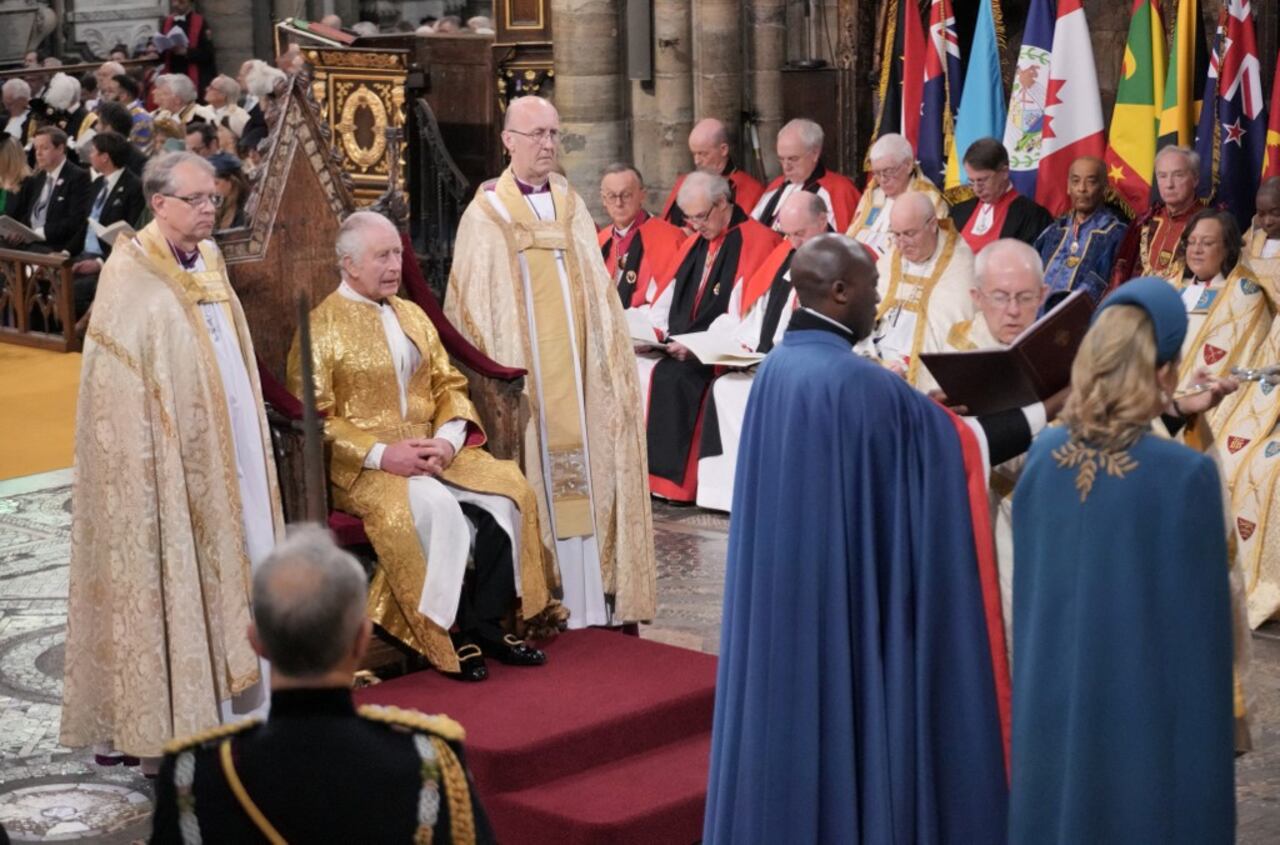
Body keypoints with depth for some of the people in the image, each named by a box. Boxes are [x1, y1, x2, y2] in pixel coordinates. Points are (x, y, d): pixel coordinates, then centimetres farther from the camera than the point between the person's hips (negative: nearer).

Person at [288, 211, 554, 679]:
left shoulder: (411, 315, 16)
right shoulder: (322, 327, -4)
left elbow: (449, 384, 15)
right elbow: (312, 417, -10)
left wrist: (449, 437, -7)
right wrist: (383, 453, -20)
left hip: (435, 450, 6)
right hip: (363, 465, -6)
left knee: (507, 491, -17)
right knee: (436, 506, -33)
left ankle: (485, 625, -9)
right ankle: (453, 636, -18)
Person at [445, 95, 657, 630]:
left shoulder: (571, 206, 13)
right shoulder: (486, 214, -2)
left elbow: (597, 291, 15)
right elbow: (473, 307, -4)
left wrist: (609, 359, 8)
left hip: (577, 366, 4)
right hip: (526, 374, -4)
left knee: (585, 467, 4)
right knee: (537, 474, -4)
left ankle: (591, 597, 9)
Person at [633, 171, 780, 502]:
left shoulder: (756, 241, -6)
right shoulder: (694, 242, 18)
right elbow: (663, 301, 16)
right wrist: (654, 333, -4)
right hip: (680, 349, 7)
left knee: (673, 376, -31)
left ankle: (673, 480, -24)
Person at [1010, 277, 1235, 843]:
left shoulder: (1040, 458, -4)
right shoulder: (1186, 475, -17)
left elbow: (1026, 592, 6)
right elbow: (1200, 626, -12)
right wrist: (1207, 747, -2)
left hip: (1052, 710, 4)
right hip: (1147, 719, -4)